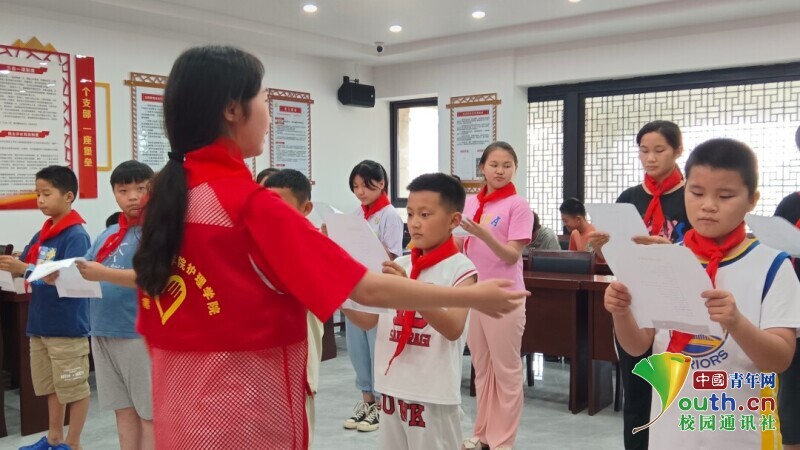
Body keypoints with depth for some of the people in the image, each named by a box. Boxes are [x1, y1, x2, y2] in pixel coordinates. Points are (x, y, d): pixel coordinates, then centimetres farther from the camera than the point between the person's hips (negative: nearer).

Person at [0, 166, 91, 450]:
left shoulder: (76, 235, -14)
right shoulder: (42, 233, 10)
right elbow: (26, 265, 13)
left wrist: (26, 270, -25)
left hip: (67, 325, -8)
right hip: (40, 323, 8)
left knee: (75, 387, 6)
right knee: (50, 386, 19)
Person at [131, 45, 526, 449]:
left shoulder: (163, 197, 1)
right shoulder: (249, 204, -21)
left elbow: (151, 327, 8)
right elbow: (368, 289, -20)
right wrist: (473, 296, -10)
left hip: (179, 417, 7)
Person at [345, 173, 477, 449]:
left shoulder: (460, 268, -9)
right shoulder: (400, 266, 6)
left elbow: (454, 329, -22)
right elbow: (369, 320, 7)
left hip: (433, 393, -5)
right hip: (393, 386, 5)